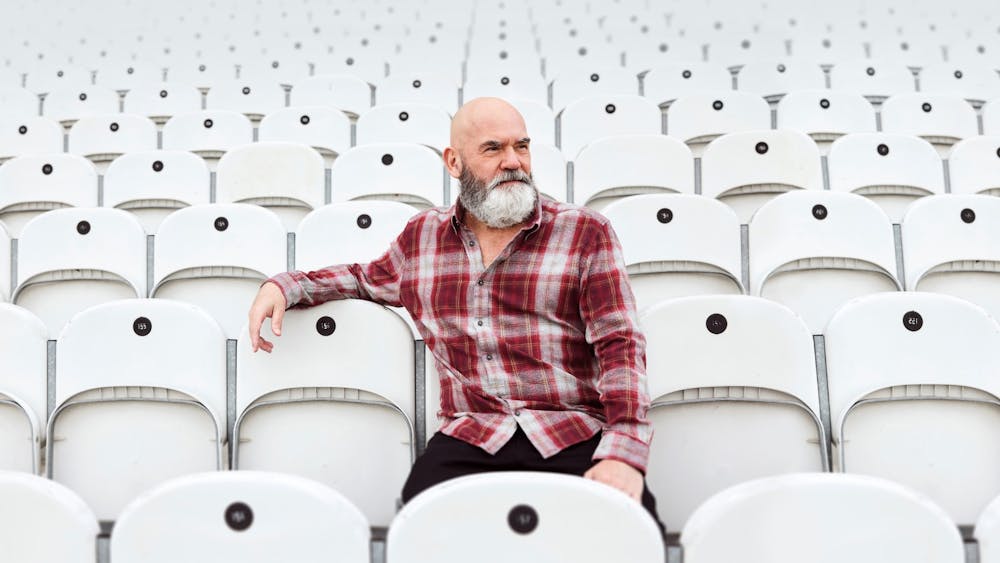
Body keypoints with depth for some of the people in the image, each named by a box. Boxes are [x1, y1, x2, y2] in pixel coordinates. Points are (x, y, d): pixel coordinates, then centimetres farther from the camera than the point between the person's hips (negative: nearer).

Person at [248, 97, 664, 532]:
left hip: (578, 439, -1)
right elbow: (366, 279, 37)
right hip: (467, 441, 2)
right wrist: (283, 286, 20)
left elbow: (619, 344, -1)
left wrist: (623, 453, -15)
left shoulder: (585, 233, 6)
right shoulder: (422, 235, 16)